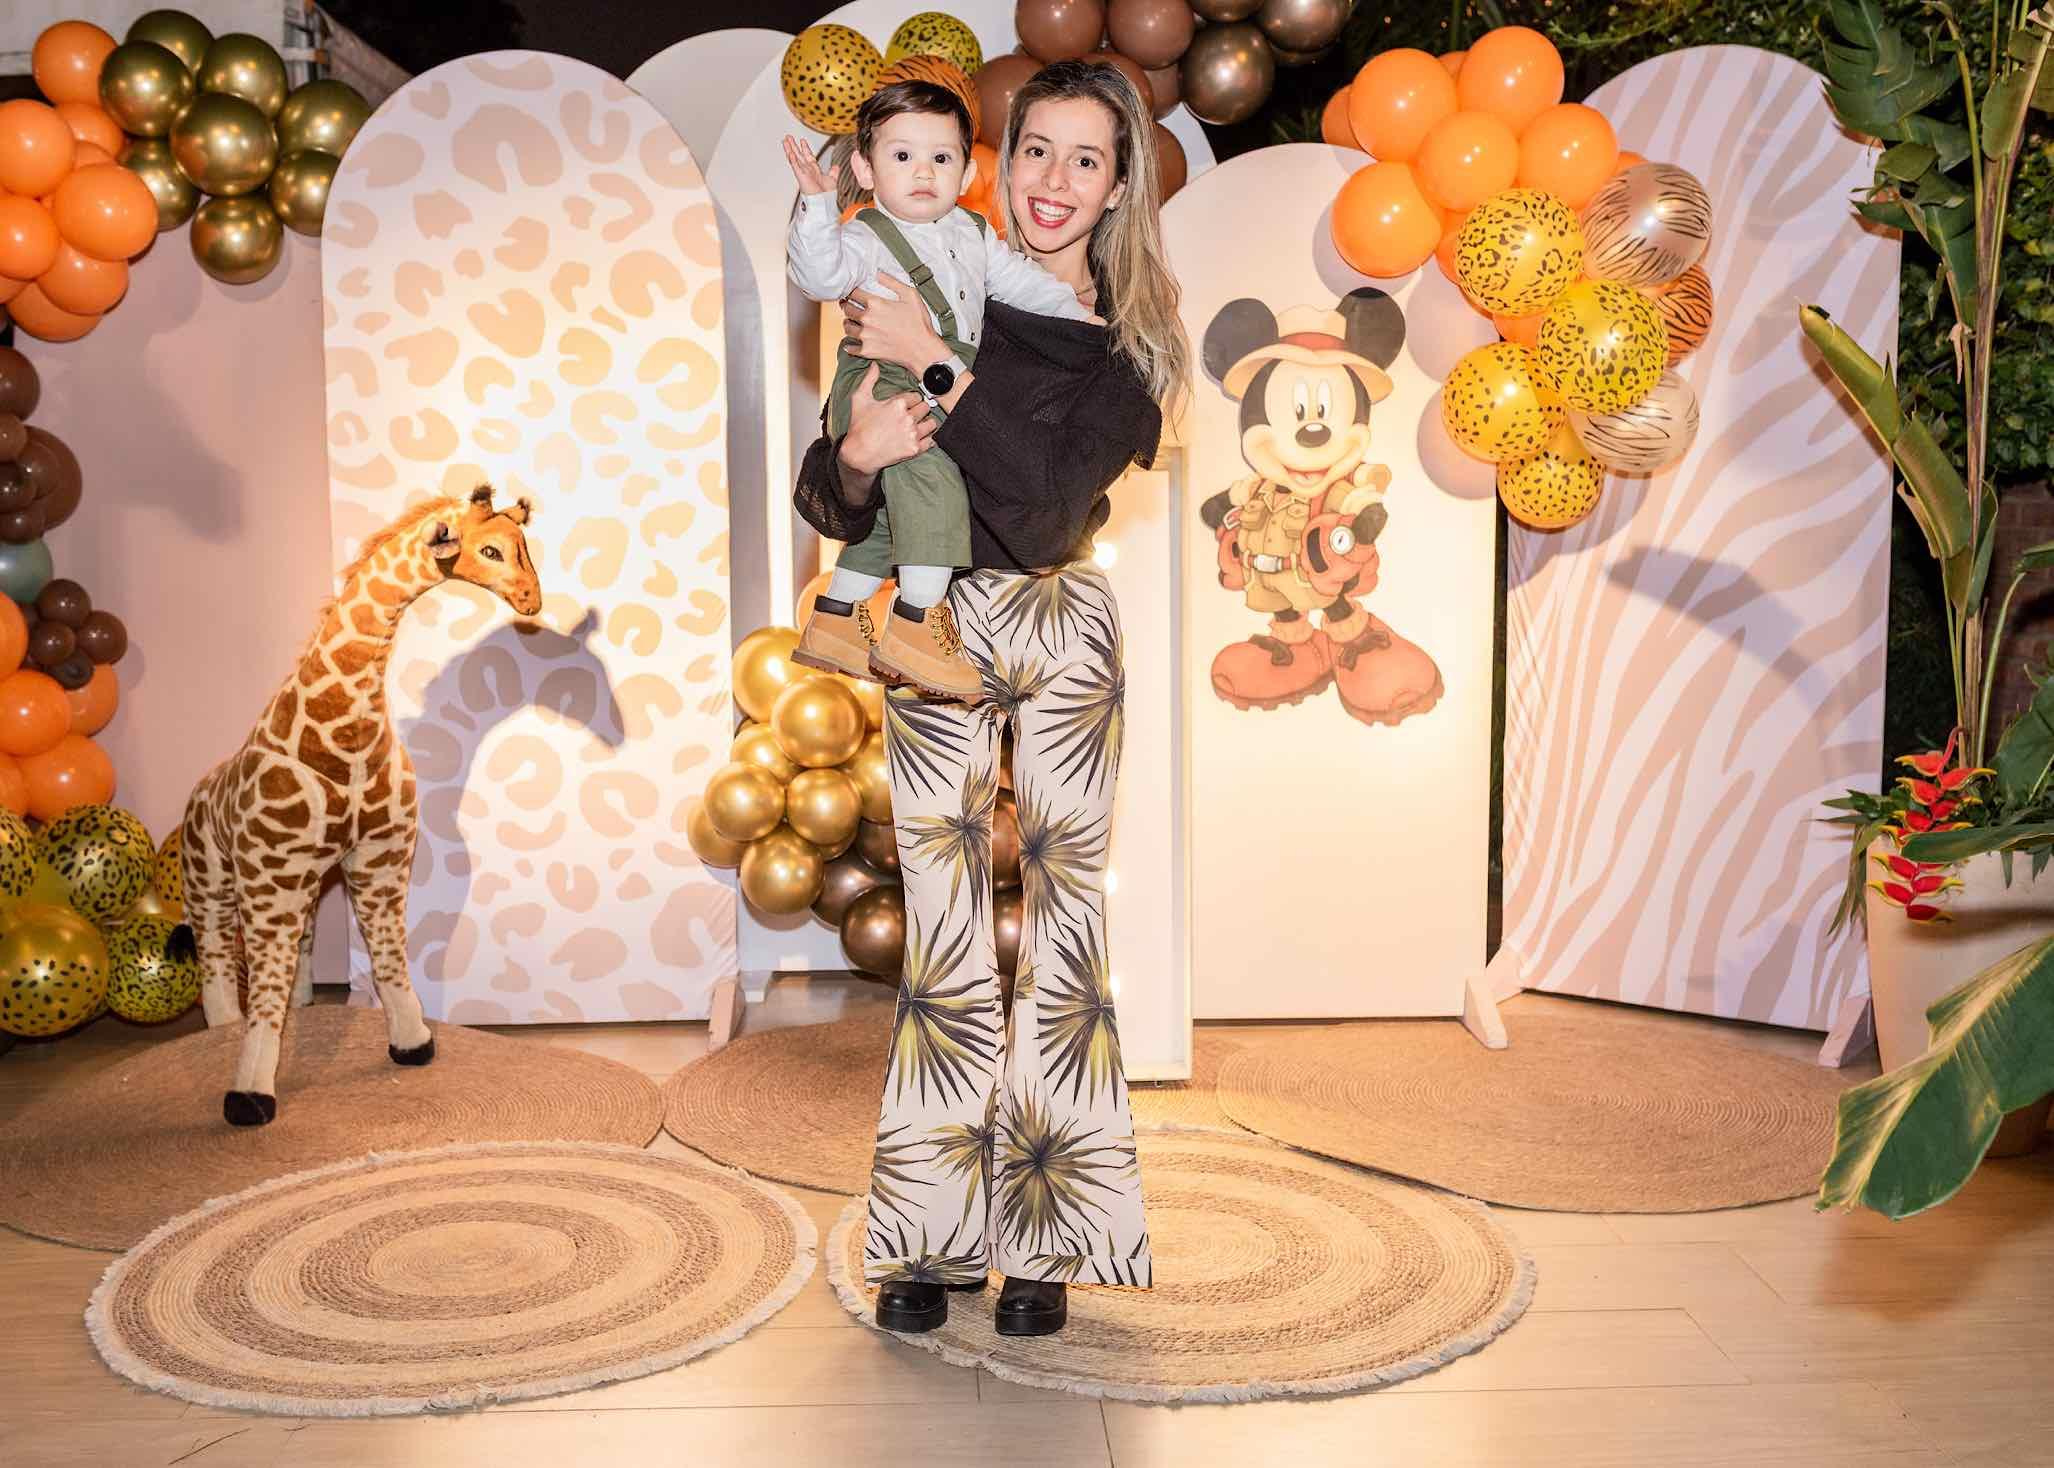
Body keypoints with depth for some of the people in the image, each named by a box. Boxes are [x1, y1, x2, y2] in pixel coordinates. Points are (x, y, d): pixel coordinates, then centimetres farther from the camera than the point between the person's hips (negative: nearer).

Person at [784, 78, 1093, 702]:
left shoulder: (971, 233, 14)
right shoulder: (864, 238, -8)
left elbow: (1015, 277, 22)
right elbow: (821, 275, -25)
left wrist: (1075, 312, 13)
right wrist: (816, 204, -37)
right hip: (877, 387, -9)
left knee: (893, 509, 20)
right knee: (931, 473, -32)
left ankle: (833, 622, 36)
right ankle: (916, 624, -33)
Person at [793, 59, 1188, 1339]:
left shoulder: (1129, 348, 0)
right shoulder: (933, 298, 2)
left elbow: (1046, 513, -17)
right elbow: (829, 506, -1)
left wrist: (942, 375, -20)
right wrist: (859, 453, -22)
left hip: (1065, 634, 0)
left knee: (1061, 938, 2)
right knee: (946, 951, 1)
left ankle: (1043, 1245, 13)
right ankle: (933, 1239, 13)